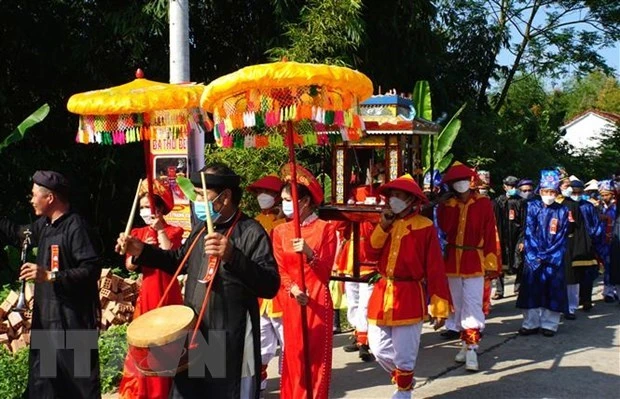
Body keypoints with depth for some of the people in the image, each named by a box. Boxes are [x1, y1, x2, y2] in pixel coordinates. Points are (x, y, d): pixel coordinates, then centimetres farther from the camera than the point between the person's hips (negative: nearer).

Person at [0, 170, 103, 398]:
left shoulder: (75, 227, -17)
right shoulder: (44, 225, 11)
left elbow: (92, 269, -24)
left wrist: (50, 276, -27)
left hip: (72, 317, -10)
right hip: (46, 315, 10)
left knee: (79, 378, -3)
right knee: (41, 378, 17)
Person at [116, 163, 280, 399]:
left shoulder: (252, 232, -14)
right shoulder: (201, 229, 11)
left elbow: (270, 286, -23)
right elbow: (180, 261, 27)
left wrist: (232, 257, -36)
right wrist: (142, 251, 12)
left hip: (230, 345, -7)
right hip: (193, 337, 8)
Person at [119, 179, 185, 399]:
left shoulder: (174, 231, -3)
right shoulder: (138, 233, 9)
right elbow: (129, 265, 1)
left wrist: (160, 230, -17)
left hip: (167, 294, -4)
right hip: (146, 294, 4)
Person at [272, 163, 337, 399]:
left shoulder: (325, 228, -5)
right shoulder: (280, 231, 6)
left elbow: (325, 271, -8)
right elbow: (280, 270, 2)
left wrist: (309, 253, -26)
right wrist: (293, 289, -17)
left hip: (318, 301, -3)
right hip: (291, 302, 3)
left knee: (316, 356, 2)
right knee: (294, 355, 8)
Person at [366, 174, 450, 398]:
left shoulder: (424, 227, -9)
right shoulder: (386, 223, 9)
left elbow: (435, 269, -10)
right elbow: (372, 253, 1)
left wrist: (439, 307, -12)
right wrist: (383, 226, -10)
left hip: (409, 297, -6)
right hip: (383, 292, 6)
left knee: (404, 354, 4)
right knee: (379, 348, 12)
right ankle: (402, 378, 38)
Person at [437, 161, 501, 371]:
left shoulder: (484, 204, -4)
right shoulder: (447, 205, 5)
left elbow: (491, 234, -5)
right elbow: (444, 228, -11)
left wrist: (491, 262, -9)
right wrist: (451, 204, -14)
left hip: (474, 261, -4)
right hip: (453, 260, 4)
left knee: (472, 304, -10)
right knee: (458, 304, 12)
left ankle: (471, 348, -7)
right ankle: (466, 343, 26)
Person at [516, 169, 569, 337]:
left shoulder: (562, 211, 3)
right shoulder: (533, 207, 3)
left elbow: (561, 237, -1)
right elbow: (529, 233, -1)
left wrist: (546, 256, -10)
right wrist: (535, 256, -10)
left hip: (554, 259, 0)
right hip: (534, 257, 0)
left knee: (552, 291, 2)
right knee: (531, 290, 1)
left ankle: (549, 324, 11)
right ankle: (530, 323, 10)